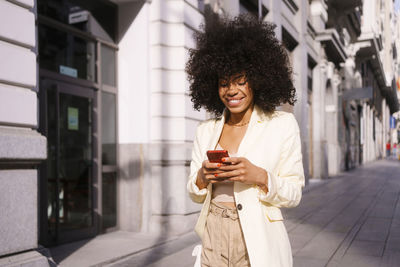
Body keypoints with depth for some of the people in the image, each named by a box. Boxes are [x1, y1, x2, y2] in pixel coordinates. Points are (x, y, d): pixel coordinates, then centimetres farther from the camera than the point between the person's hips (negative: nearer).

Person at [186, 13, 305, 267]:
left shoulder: (283, 124, -5)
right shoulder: (206, 131, 5)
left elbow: (293, 194, -4)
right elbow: (196, 195, 9)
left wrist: (259, 177, -21)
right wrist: (202, 178, -12)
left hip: (259, 246, -2)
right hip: (213, 243, 3)